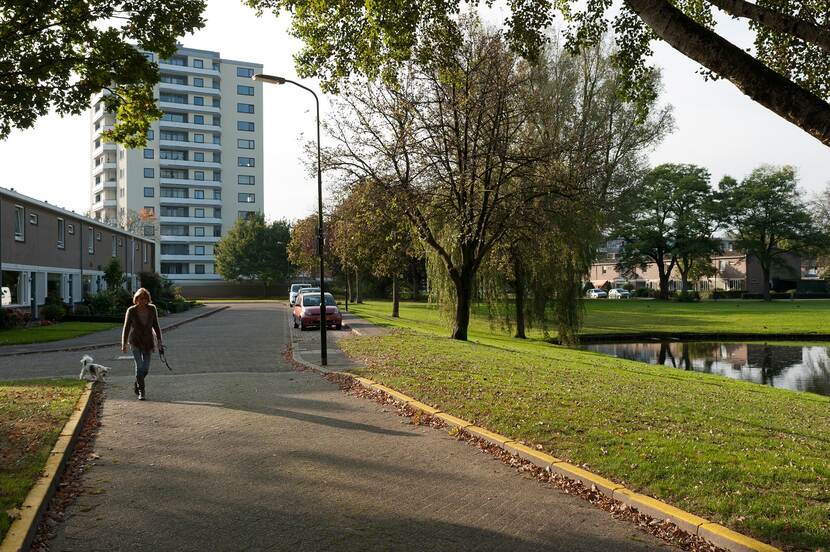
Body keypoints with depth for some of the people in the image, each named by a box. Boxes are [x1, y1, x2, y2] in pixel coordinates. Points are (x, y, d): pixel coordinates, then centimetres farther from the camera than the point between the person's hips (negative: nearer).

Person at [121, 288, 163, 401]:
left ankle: (136, 384, 36)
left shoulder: (152, 309, -7)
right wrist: (124, 344, -11)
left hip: (148, 341, 3)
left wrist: (159, 341, 0)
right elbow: (126, 328, -6)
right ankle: (141, 391, -4)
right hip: (135, 341, -3)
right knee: (139, 366, -15)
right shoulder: (131, 311, -12)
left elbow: (156, 325, 1)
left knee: (146, 368, 7)